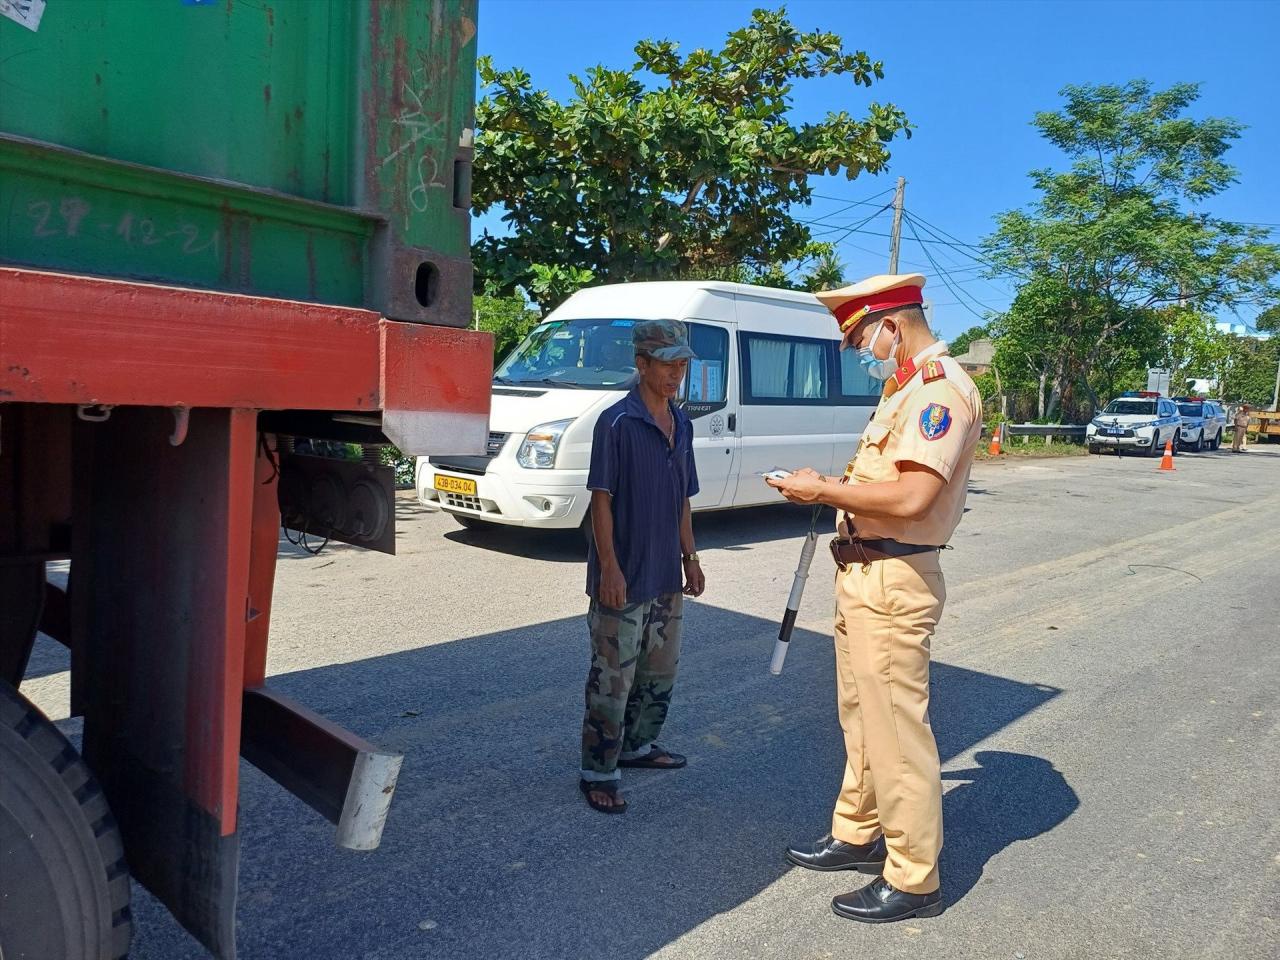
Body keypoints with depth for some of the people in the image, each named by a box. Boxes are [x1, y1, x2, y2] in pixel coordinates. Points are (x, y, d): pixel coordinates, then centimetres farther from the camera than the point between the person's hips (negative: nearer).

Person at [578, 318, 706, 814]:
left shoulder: (682, 425, 9)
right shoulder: (617, 422, -13)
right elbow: (601, 498, -15)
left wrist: (690, 558, 15)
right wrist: (609, 567, -18)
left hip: (667, 575, 8)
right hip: (625, 577, -8)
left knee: (660, 669, 19)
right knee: (612, 677, 0)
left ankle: (637, 745, 38)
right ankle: (598, 772, 14)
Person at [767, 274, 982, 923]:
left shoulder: (941, 388, -16)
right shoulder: (909, 387, 16)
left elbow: (912, 497, -26)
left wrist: (823, 490, -17)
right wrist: (834, 489, 8)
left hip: (893, 583, -11)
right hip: (864, 574, 11)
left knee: (896, 733, 0)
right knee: (860, 718, 21)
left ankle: (913, 880, 15)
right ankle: (857, 833, 38)